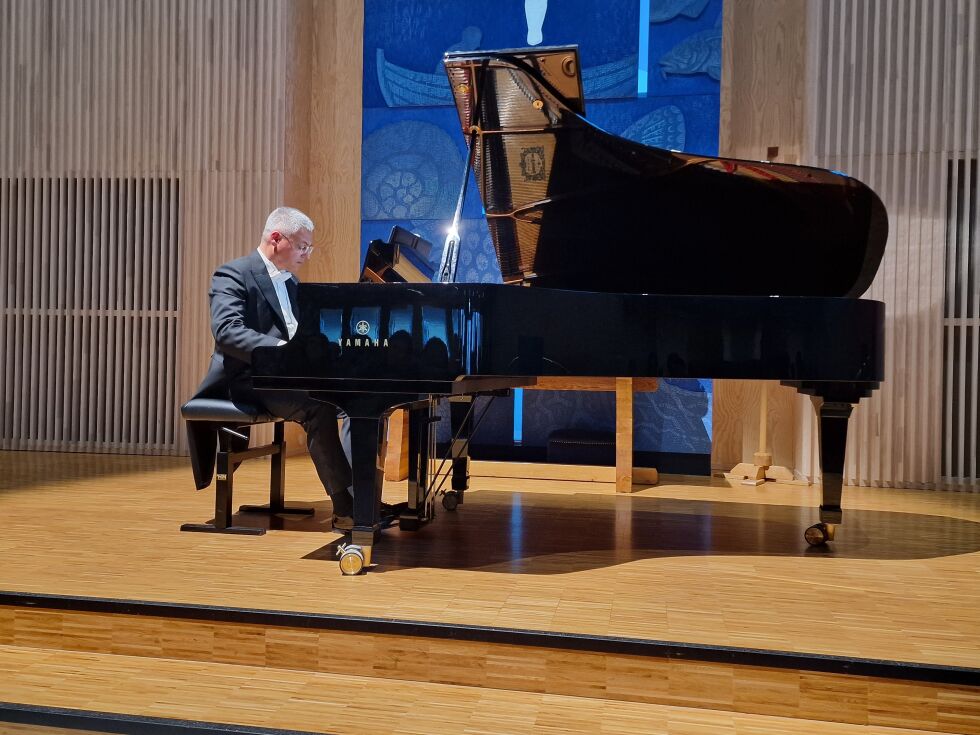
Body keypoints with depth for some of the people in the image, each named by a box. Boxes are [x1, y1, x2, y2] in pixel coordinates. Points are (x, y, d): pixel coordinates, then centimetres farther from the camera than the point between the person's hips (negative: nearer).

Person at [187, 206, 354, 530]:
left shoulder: (290, 282, 20)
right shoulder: (233, 275, -6)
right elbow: (227, 332, -21)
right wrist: (280, 349, -34)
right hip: (250, 380, -8)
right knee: (318, 407, -31)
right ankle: (344, 509, -25)